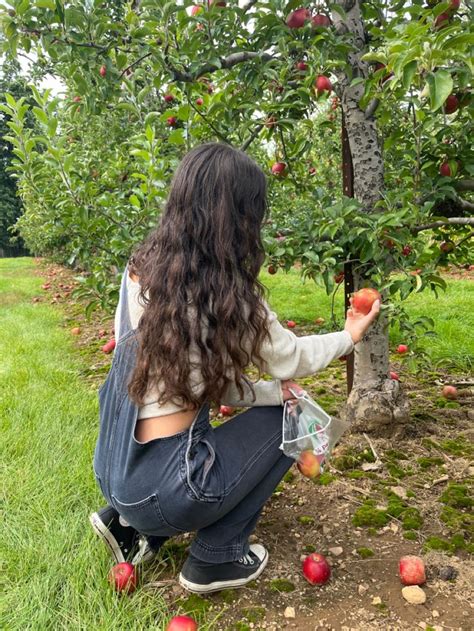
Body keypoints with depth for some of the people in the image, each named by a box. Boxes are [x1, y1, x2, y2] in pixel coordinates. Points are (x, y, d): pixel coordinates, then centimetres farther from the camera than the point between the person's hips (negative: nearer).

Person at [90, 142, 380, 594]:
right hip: (157, 492, -7)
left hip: (114, 472, 7)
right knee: (285, 420, 10)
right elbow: (291, 359, 2)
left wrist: (273, 391, 10)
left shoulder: (141, 269, 0)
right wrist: (349, 336, 19)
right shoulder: (229, 294, -17)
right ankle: (216, 559, 13)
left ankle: (128, 523, 19)